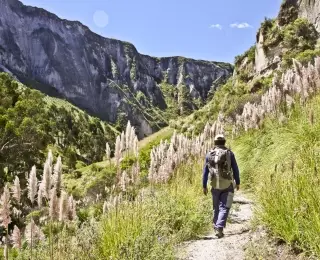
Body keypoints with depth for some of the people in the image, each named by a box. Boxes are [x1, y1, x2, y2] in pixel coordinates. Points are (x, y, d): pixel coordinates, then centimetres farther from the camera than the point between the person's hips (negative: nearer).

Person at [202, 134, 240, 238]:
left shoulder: (209, 154, 2)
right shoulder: (229, 153, -3)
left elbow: (205, 171, 4)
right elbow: (235, 169, 0)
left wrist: (204, 186, 10)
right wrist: (237, 182, 11)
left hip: (215, 185, 3)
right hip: (227, 185, -2)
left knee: (217, 207, 19)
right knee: (224, 207, 1)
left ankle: (216, 226, 28)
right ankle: (219, 228, -11)